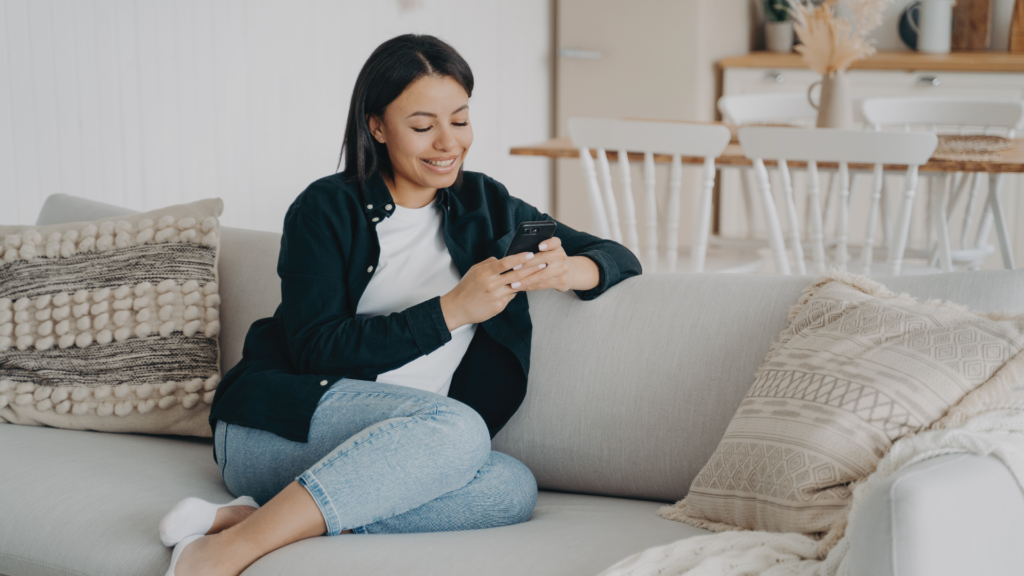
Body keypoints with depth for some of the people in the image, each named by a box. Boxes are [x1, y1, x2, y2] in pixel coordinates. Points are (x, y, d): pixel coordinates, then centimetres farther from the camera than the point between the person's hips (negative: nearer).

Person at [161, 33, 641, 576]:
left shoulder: (483, 205, 15)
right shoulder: (327, 210, 1)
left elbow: (620, 259, 15)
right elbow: (318, 351, -10)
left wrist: (566, 271, -10)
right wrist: (452, 310, -16)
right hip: (279, 424, -5)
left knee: (512, 489, -28)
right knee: (458, 427, -33)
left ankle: (253, 515, -28)